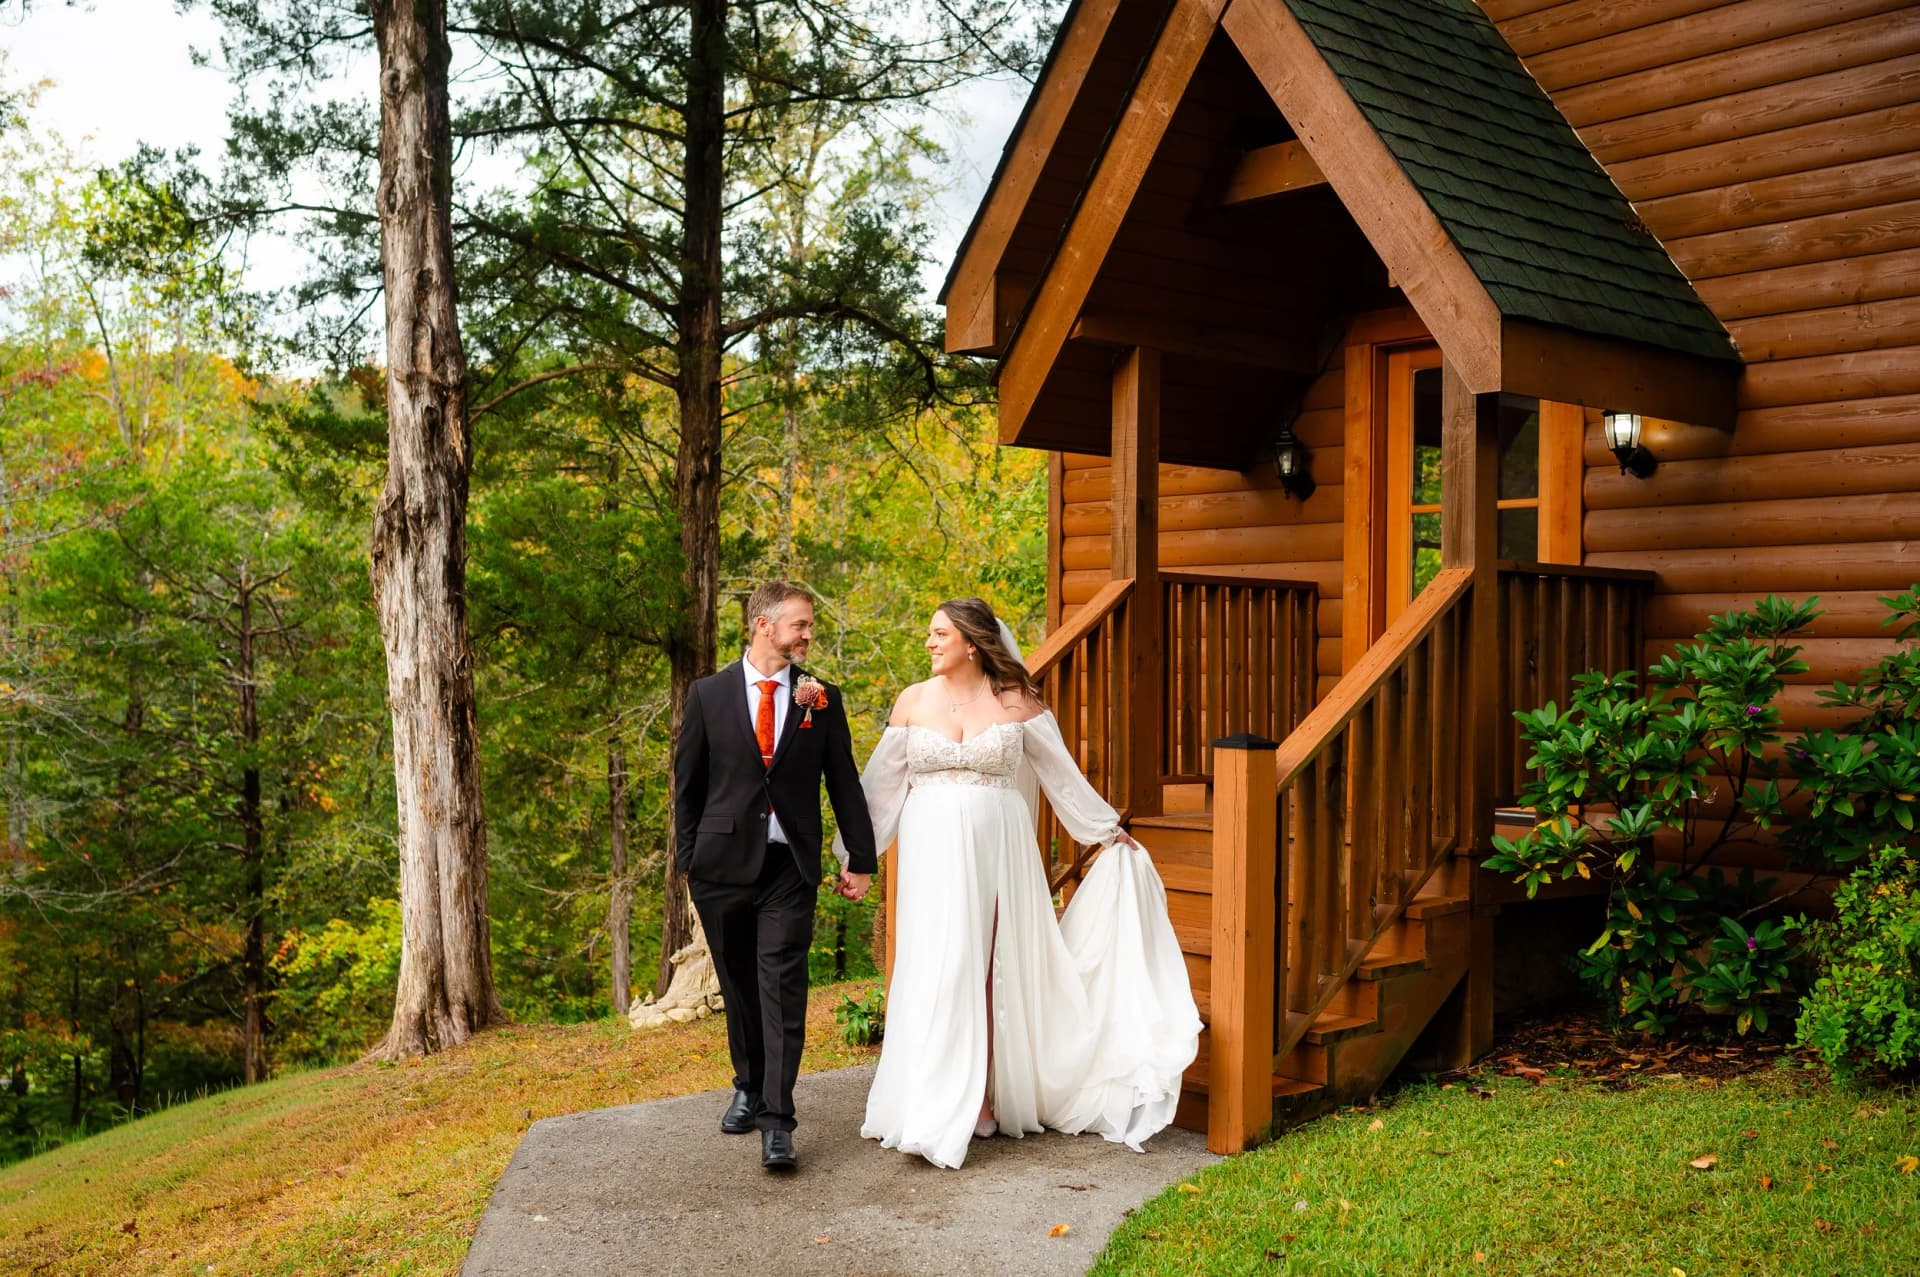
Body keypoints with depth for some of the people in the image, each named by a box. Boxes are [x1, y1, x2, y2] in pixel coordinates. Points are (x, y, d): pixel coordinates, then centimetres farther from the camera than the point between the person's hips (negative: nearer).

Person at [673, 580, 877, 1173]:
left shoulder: (821, 698, 4)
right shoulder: (709, 694, 2)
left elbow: (844, 783, 8)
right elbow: (687, 782, 6)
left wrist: (861, 858, 7)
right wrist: (689, 857, 3)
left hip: (790, 865, -1)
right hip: (723, 861, 1)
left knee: (782, 988, -9)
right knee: (738, 984, 13)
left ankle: (777, 1120, -8)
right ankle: (749, 1086, 33)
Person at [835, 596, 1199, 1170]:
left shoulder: (1016, 701, 0)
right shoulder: (913, 701, 3)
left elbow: (1063, 774, 7)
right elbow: (881, 782, 8)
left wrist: (1109, 833, 12)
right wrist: (853, 852, 8)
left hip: (997, 849, 0)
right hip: (934, 852, 1)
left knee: (992, 970, 4)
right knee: (936, 971, -1)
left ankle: (987, 1094, 16)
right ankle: (933, 1106, 5)